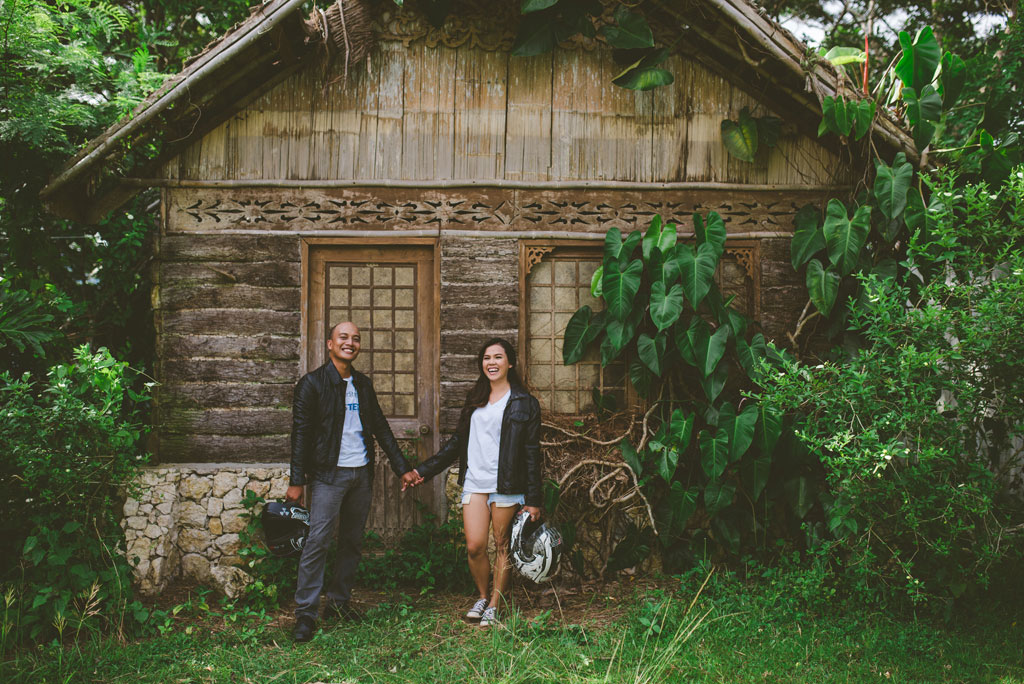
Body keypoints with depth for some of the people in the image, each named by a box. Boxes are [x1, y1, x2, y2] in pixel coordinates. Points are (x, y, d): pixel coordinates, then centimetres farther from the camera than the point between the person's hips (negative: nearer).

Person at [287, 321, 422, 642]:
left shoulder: (363, 385, 13)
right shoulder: (312, 383, -3)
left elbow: (381, 428, 16)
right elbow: (301, 432, -6)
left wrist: (403, 468, 12)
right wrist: (296, 481, -11)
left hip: (362, 473, 6)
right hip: (329, 473, -6)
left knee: (353, 542, 10)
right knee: (317, 540, -8)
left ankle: (339, 602, 22)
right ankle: (305, 613, -2)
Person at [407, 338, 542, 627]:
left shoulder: (525, 403, 1)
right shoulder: (475, 399, 15)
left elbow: (531, 453, 0)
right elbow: (458, 442, 21)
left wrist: (533, 500, -5)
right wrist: (424, 470, 17)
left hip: (506, 485, -3)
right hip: (474, 482, 4)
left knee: (503, 547, 2)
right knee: (474, 546, -3)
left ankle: (495, 606, 15)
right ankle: (482, 596, 20)